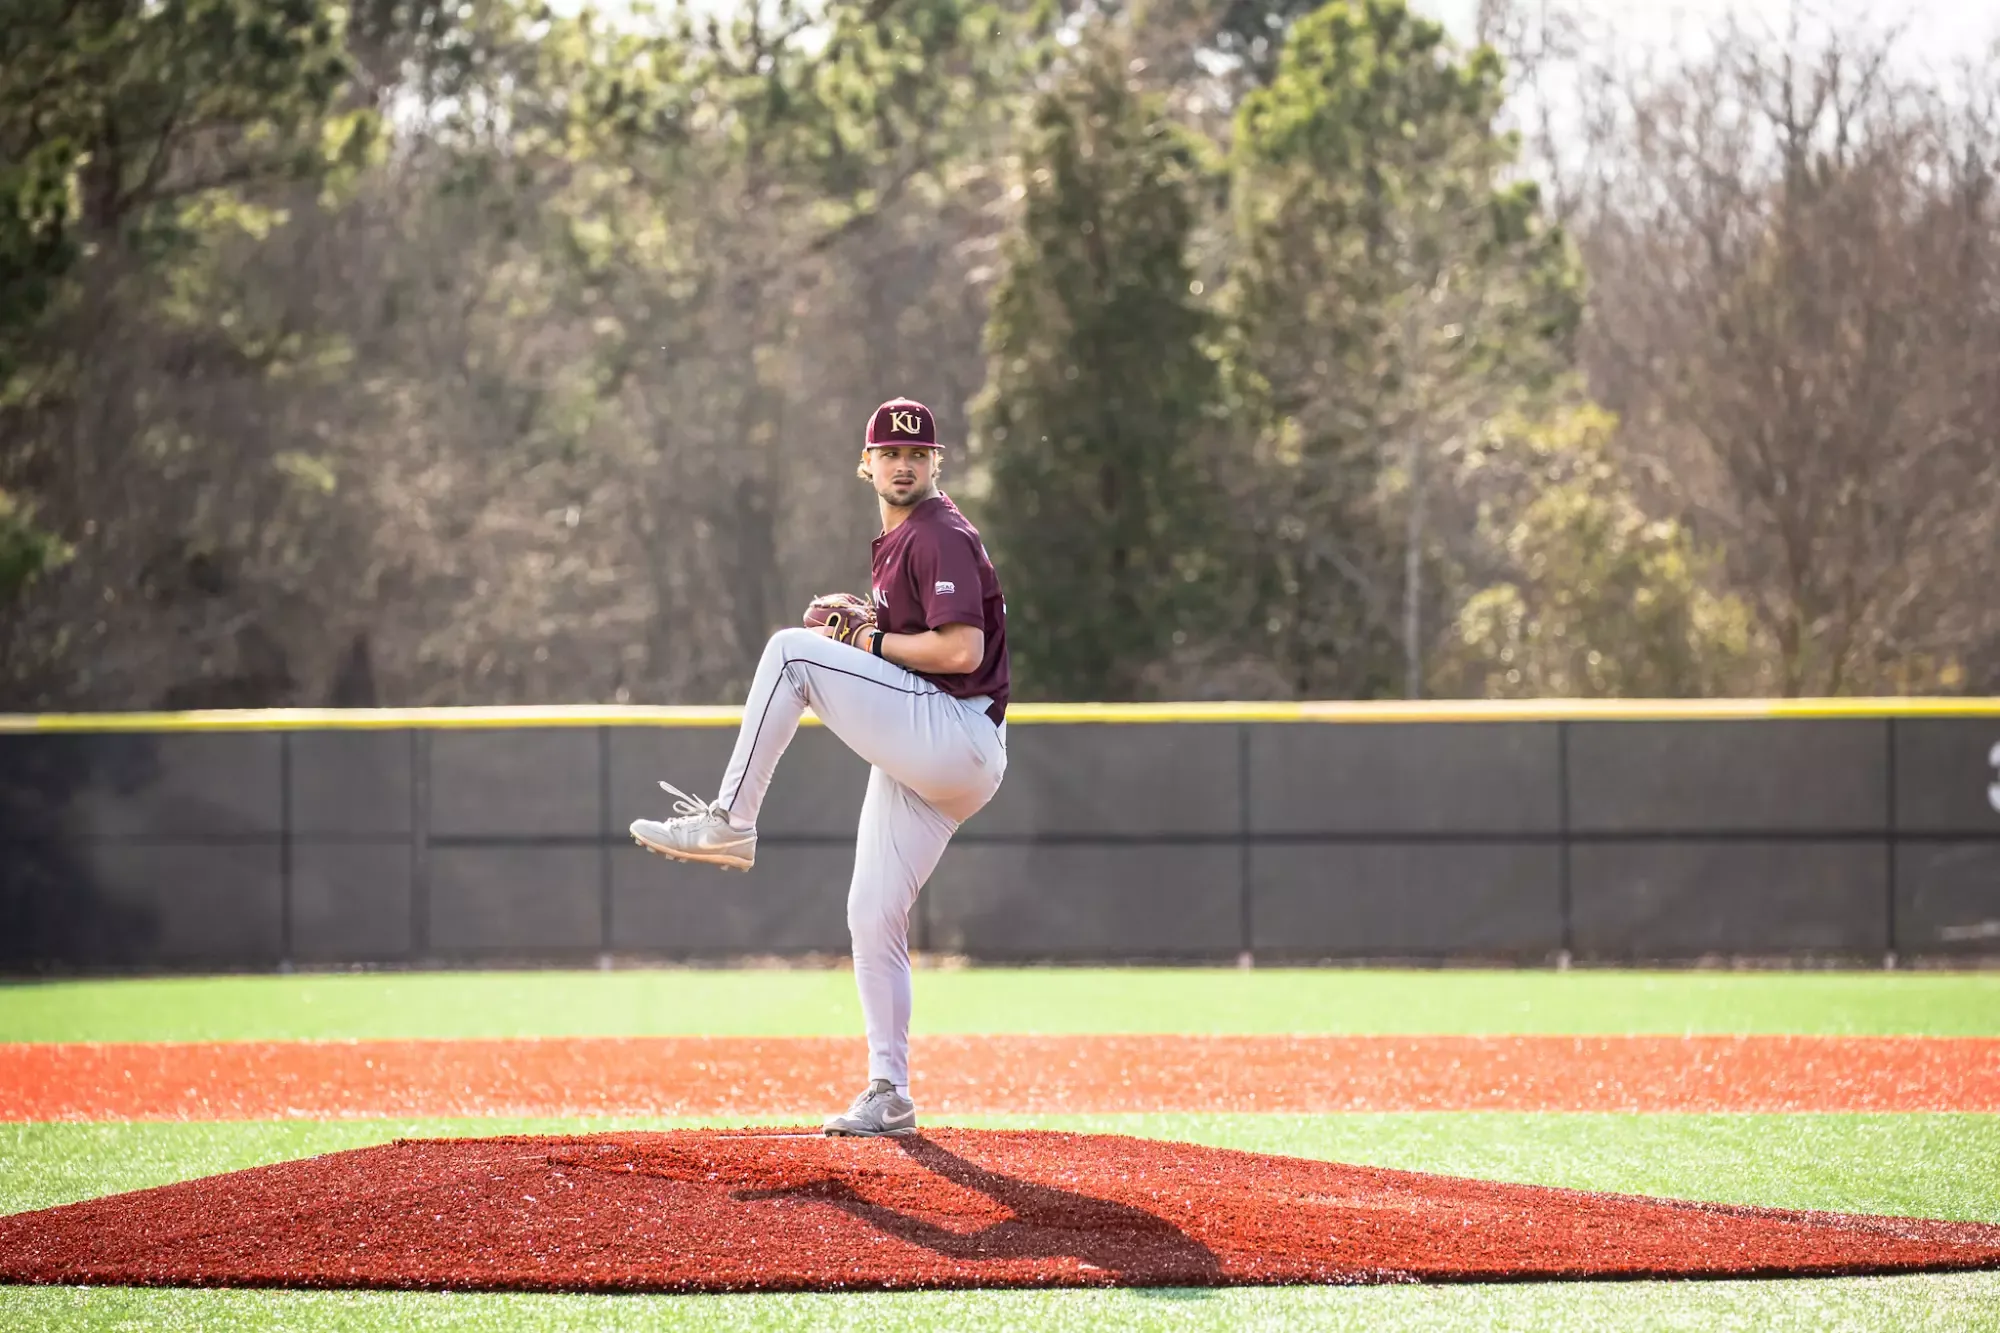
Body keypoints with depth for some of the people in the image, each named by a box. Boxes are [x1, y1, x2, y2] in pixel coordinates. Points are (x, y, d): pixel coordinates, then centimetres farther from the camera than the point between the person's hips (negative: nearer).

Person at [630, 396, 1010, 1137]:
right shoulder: (896, 543, 22)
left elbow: (962, 649, -20)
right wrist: (863, 626, 10)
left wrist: (869, 643, -10)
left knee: (791, 651, -17)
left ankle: (728, 822, -16)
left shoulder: (942, 536, -9)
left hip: (956, 737, -10)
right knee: (872, 917, 7)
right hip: (923, 762, 10)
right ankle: (888, 1097, 10)